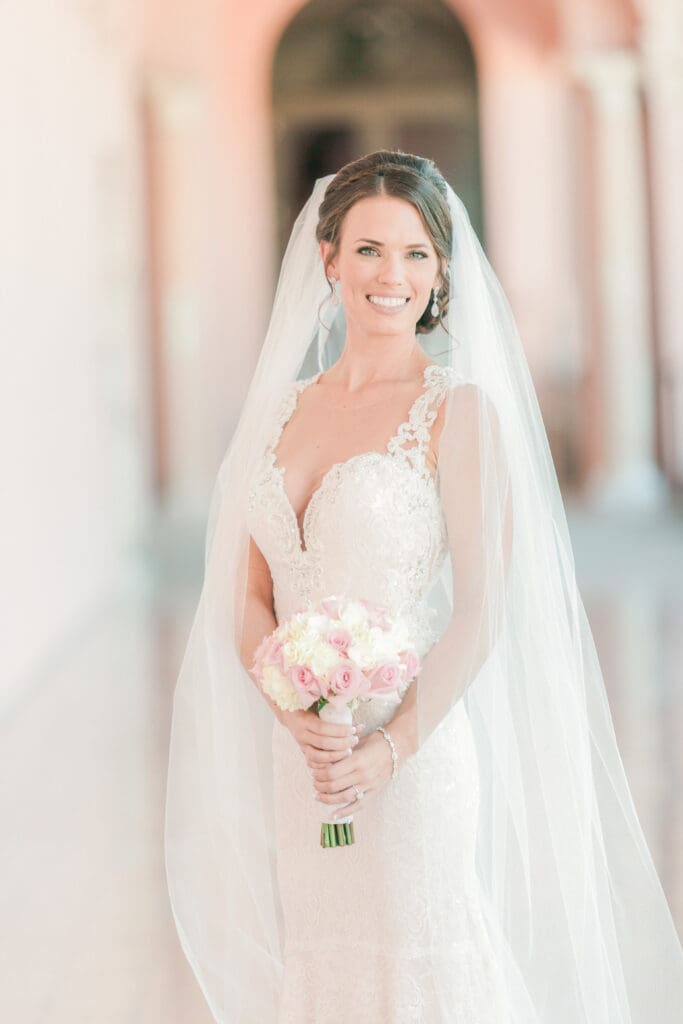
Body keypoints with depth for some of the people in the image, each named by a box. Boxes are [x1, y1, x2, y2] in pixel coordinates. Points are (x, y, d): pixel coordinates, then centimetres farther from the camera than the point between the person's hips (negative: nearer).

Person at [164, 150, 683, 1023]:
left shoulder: (458, 409, -6)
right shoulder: (286, 407, 9)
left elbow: (479, 609, -10)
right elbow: (249, 599, 6)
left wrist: (389, 750, -18)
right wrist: (296, 715, -12)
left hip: (413, 757, -5)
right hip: (300, 756, 5)